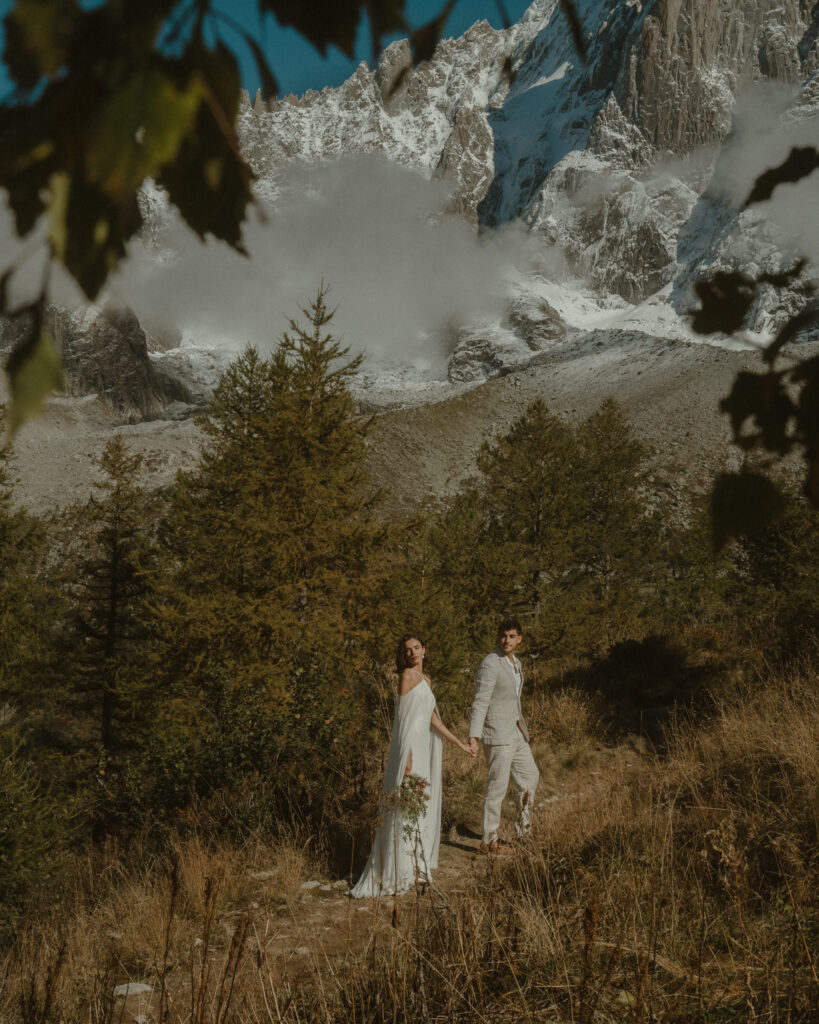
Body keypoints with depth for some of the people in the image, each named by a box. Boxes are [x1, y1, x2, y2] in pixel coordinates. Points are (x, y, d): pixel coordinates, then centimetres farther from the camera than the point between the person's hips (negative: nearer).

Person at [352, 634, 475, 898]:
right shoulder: (408, 675, -9)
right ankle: (394, 873, 0)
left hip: (423, 749, 9)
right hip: (409, 748, -9)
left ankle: (415, 861, 26)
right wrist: (407, 756, -19)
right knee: (405, 806, -6)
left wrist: (460, 743, 15)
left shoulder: (425, 679, 17)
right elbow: (404, 716, -14)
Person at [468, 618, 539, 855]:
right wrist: (473, 736, -28)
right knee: (497, 786, -2)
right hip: (497, 735, -9)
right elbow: (480, 702, -21)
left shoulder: (515, 662, 11)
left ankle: (523, 831, 34)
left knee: (529, 776, 18)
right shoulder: (489, 664, -17)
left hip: (515, 732, 9)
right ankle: (489, 841, 10)